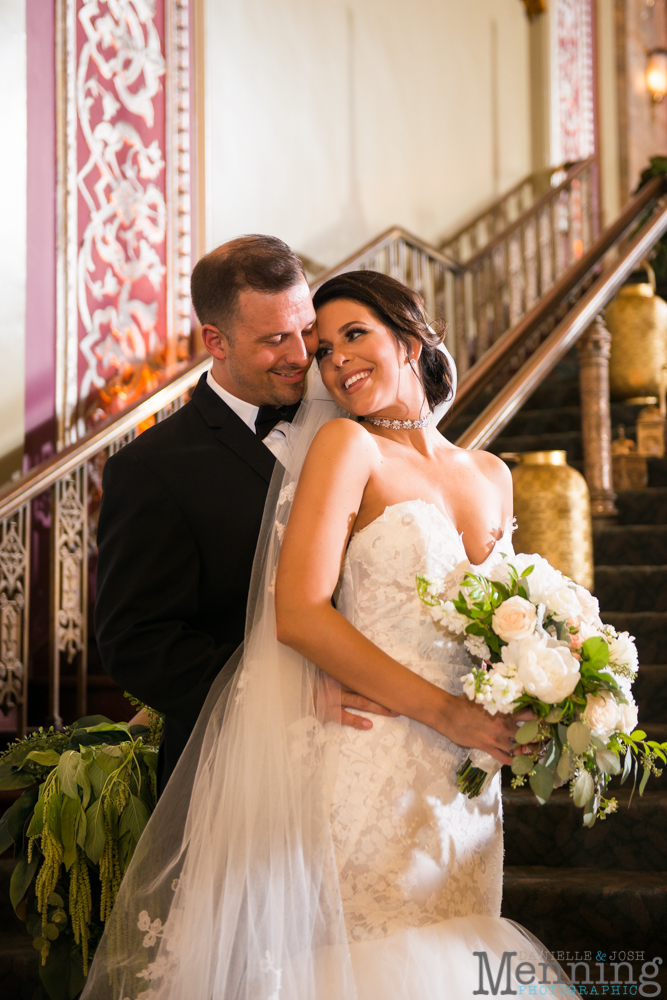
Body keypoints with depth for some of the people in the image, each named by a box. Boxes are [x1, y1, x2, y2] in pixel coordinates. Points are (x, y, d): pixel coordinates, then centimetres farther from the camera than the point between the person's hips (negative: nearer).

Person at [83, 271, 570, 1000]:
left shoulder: (491, 476, 15)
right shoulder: (346, 446, -3)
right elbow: (297, 615, -14)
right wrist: (441, 711, -15)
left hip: (464, 791, 6)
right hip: (366, 769, -5)